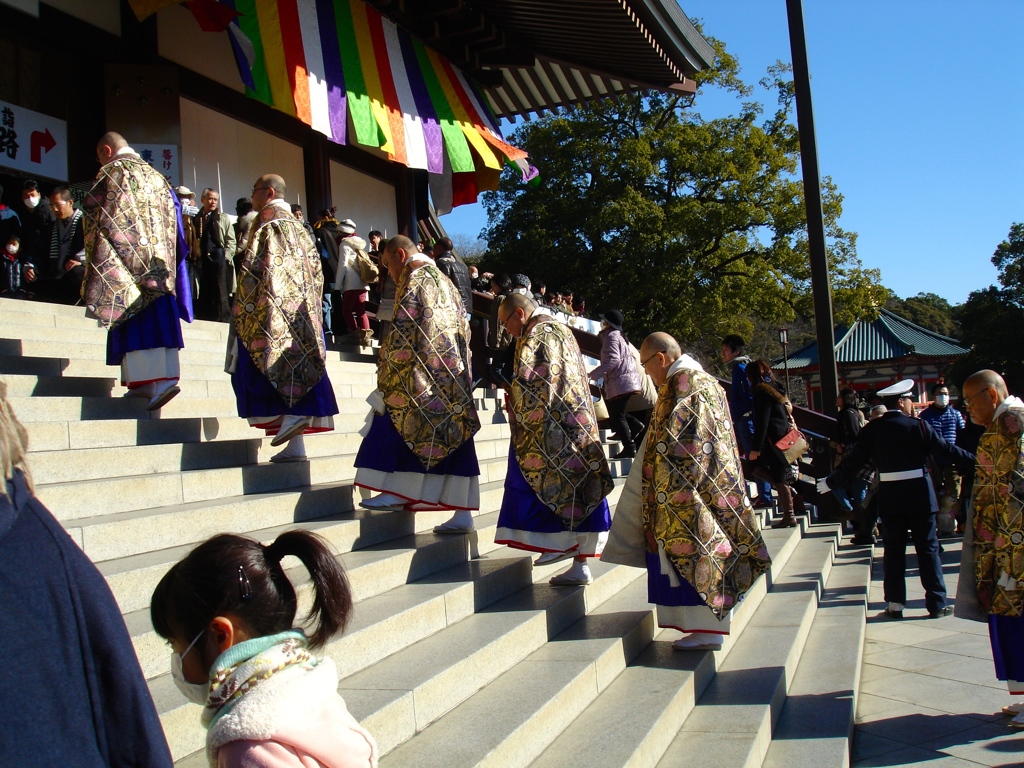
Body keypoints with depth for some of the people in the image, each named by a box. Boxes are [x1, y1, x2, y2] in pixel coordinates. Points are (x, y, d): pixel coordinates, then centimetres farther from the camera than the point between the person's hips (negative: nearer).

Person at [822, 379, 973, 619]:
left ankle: (895, 604, 10)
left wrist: (829, 483, 13)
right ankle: (936, 603, 10)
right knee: (928, 549, 6)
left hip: (889, 497, 2)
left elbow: (853, 462, 2)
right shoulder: (918, 426, -8)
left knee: (894, 550, 9)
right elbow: (948, 450, -4)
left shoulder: (871, 430, 0)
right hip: (919, 495, -2)